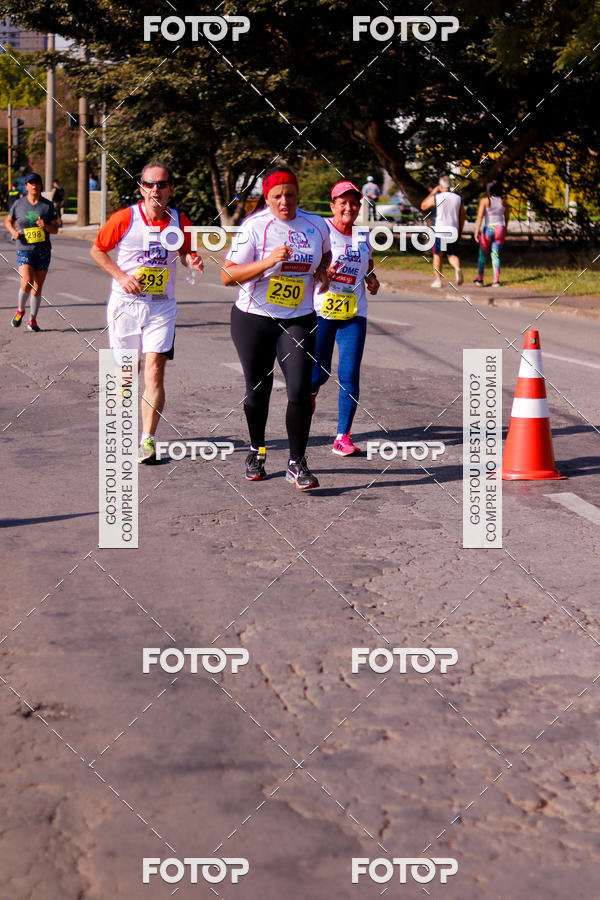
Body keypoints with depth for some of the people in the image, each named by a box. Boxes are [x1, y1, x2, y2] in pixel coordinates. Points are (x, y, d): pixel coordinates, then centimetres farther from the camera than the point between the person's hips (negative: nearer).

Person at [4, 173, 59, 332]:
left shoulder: (47, 205, 2)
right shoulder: (18, 204, 1)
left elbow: (55, 229, 4)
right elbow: (8, 220, 17)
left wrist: (45, 226, -18)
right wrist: (13, 232, -3)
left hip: (43, 250, 2)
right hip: (24, 250, -2)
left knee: (37, 287, 4)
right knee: (26, 283, -20)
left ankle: (32, 320, 17)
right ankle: (20, 310, 9)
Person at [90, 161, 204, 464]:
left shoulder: (180, 222, -1)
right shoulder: (124, 219, -8)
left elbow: (185, 252, 18)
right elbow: (97, 250, 3)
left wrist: (192, 260, -6)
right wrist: (121, 276, -10)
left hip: (161, 306, 1)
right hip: (125, 303, -1)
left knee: (155, 371, -11)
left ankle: (148, 440, -10)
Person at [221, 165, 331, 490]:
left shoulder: (316, 225, 2)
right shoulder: (254, 227, -10)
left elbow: (324, 254, 25)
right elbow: (227, 275, -15)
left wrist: (322, 271, 2)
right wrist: (268, 262, -26)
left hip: (298, 320, 2)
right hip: (253, 319, -2)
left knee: (300, 390, -11)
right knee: (257, 390, 10)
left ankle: (297, 463, 1)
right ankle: (256, 450, 34)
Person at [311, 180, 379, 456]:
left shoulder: (362, 236, 12)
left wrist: (371, 278, 9)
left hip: (354, 314, 3)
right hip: (321, 310, -3)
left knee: (349, 376, -6)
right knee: (319, 372, 3)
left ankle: (343, 438, -1)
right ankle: (309, 391, 41)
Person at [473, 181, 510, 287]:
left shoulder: (484, 201, -8)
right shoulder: (503, 202, 3)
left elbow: (480, 217, -15)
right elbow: (507, 216, 16)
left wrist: (476, 232, -15)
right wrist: (505, 229, 31)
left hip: (487, 230, -3)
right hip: (499, 230, 3)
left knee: (483, 255, 11)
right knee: (496, 255, 4)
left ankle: (480, 279, 16)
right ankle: (496, 281, -5)